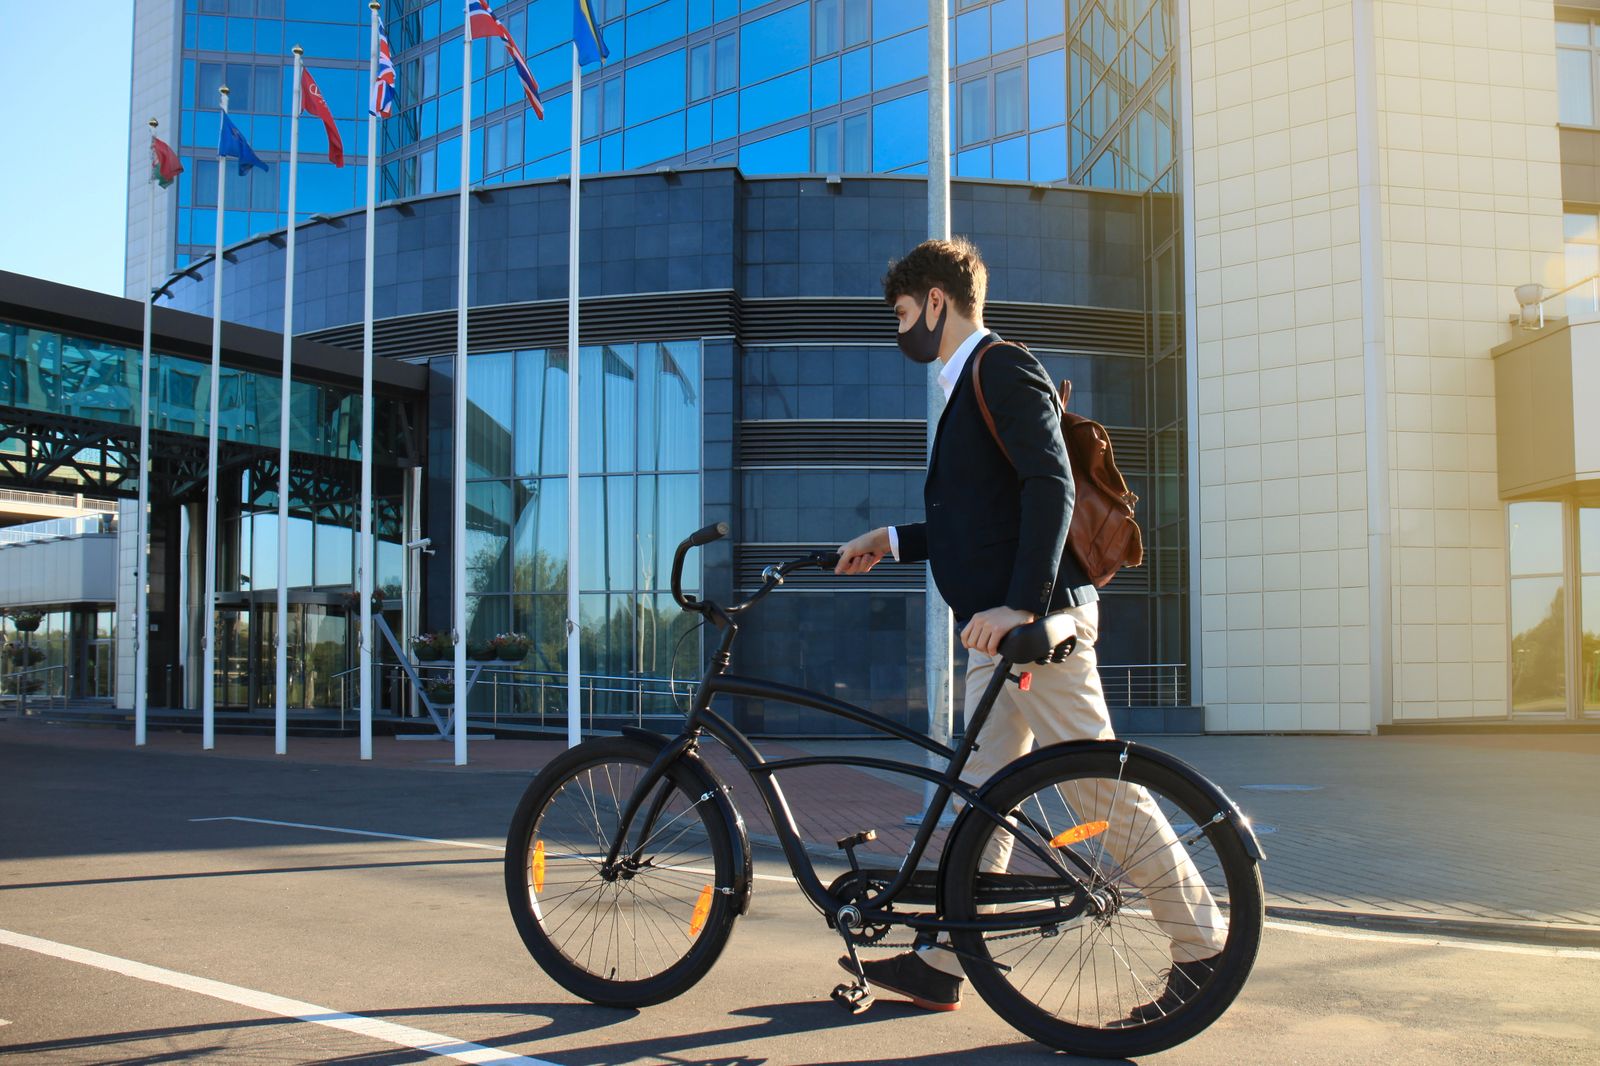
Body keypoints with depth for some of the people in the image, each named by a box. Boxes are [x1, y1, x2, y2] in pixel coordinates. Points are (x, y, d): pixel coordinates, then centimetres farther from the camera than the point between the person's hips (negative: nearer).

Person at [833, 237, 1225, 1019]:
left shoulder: (1003, 368, -9)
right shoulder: (968, 385, 21)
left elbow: (1050, 486, -21)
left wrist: (1022, 604, -28)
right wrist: (893, 541, 24)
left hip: (1036, 621, -10)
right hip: (997, 626, 10)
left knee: (1100, 784, -5)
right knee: (983, 789, 11)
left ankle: (1203, 950, 6)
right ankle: (941, 964, 17)